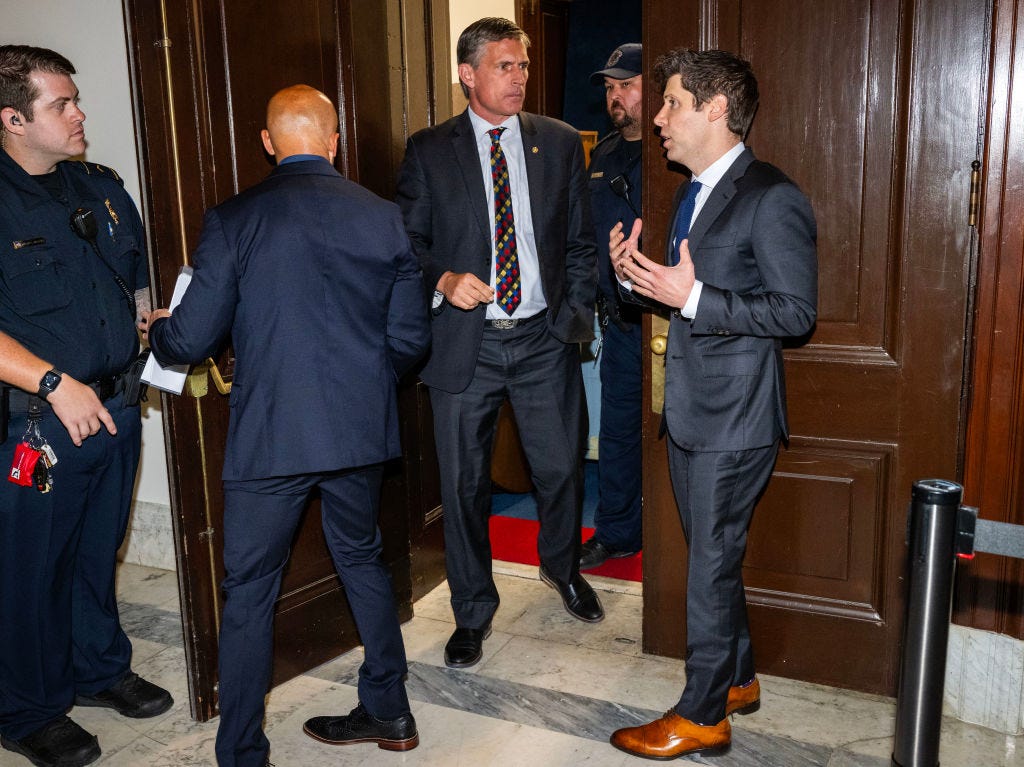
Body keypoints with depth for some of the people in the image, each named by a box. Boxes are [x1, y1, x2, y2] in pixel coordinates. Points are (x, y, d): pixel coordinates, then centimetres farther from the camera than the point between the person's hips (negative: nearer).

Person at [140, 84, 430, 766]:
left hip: (270, 436, -3)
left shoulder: (234, 220, -8)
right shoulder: (385, 217, 1)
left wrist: (156, 329, 18)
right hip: (361, 430, 4)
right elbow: (411, 339, 3)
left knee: (250, 592, 10)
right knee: (363, 561, 22)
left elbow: (191, 340, -6)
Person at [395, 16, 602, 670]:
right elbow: (408, 241, 4)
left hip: (544, 340, 2)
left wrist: (575, 316, 1)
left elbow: (581, 241, 10)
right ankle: (473, 610, 28)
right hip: (465, 341, -1)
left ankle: (563, 567, 43)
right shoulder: (428, 151, 1)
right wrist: (444, 280, -16)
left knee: (562, 467, 11)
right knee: (464, 482, 7)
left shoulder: (560, 143, 6)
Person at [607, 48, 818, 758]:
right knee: (714, 558, 19)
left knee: (711, 565, 2)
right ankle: (738, 679, 38)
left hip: (736, 415, -9)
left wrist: (692, 296, -24)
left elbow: (796, 312, -18)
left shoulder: (772, 199, -16)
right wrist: (637, 276, 0)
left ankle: (701, 716, 18)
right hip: (690, 407, 9)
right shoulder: (692, 193, 13)